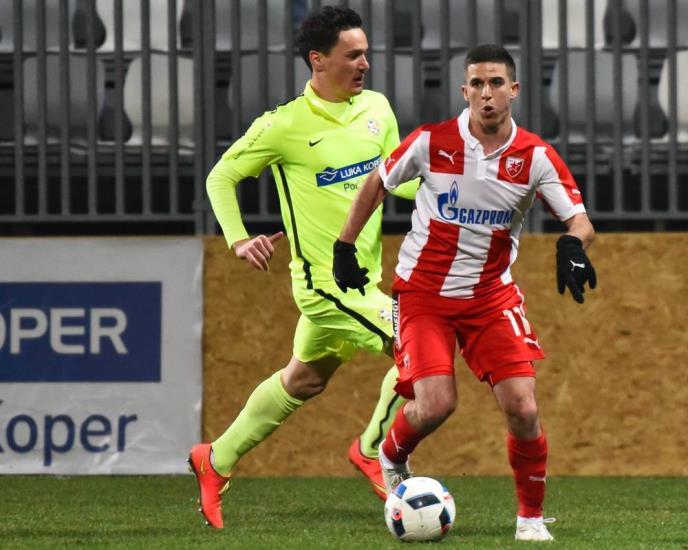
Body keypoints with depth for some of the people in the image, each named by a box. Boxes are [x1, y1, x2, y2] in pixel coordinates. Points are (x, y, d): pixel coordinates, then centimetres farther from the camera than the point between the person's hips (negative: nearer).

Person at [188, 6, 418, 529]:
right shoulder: (284, 126, -13)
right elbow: (221, 178, -1)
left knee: (304, 378, 21)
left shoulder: (377, 108, 3)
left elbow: (400, 180, 12)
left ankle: (217, 461, 35)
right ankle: (374, 451, 7)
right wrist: (239, 240, -14)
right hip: (327, 280, -7)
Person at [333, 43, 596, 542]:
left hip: (492, 295, 2)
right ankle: (391, 456, 17)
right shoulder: (431, 142, -11)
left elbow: (580, 220, -12)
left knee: (522, 408, -11)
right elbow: (378, 183, 6)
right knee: (435, 404, -18)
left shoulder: (536, 157, -8)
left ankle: (532, 516, 9)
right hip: (423, 291, -2)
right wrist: (345, 247, 6)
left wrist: (573, 244, -35)